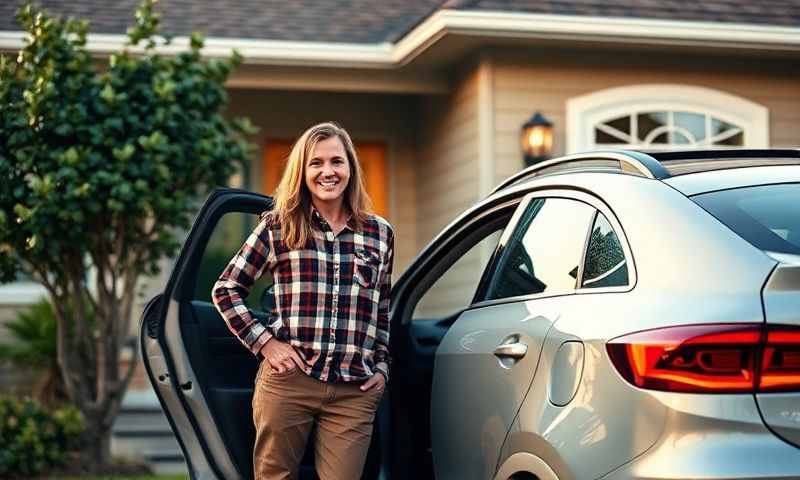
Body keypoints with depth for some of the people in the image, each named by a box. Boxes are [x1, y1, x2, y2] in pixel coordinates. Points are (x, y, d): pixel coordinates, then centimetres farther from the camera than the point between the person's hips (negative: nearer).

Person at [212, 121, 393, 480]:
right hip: (287, 382, -2)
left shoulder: (380, 233, 11)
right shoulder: (278, 226, 3)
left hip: (355, 392, 2)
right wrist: (264, 343, -2)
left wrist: (382, 368, 14)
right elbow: (226, 290, 7)